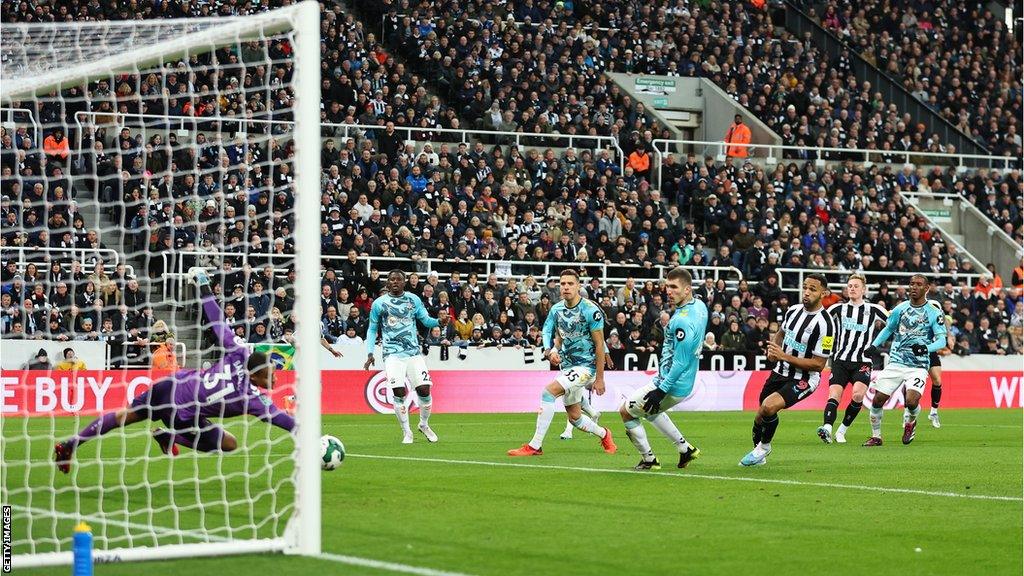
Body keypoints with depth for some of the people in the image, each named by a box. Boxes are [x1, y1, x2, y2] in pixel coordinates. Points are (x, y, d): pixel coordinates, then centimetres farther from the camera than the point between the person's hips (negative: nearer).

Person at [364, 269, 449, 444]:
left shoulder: (413, 300, 8)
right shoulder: (379, 303, 5)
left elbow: (425, 320, 13)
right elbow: (372, 330, 12)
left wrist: (439, 321, -9)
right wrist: (370, 353, 3)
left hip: (414, 351, 2)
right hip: (393, 353, -2)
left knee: (424, 389, -6)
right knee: (399, 392, -15)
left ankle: (424, 425, 20)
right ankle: (406, 432, 0)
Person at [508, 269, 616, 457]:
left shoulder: (591, 310, -14)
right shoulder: (556, 310, 2)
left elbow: (600, 345, -12)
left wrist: (600, 378, -13)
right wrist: (550, 351, -14)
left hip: (586, 366, -7)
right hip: (567, 366, 7)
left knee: (548, 392, -24)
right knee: (574, 417, 13)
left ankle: (535, 446, -21)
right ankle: (604, 434, 43)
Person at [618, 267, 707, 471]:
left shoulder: (682, 321, -28)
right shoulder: (700, 305, 1)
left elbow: (681, 362, -27)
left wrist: (661, 390, -23)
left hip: (673, 385, -10)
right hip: (686, 382, 10)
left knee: (626, 411, 6)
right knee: (650, 410, 34)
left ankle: (649, 459, 15)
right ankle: (685, 448, 33)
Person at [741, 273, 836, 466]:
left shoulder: (824, 324, -21)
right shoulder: (794, 310, 1)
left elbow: (818, 364, -20)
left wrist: (784, 356, -23)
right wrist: (773, 350, -1)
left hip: (804, 380, -7)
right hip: (780, 372, 7)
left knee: (769, 407, -28)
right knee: (760, 417, 14)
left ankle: (763, 447, -1)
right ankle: (759, 455, 39)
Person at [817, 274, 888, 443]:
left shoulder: (873, 309, 8)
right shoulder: (838, 308, 11)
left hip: (863, 362, -1)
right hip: (841, 360, 1)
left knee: (858, 394, -24)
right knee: (834, 394, -20)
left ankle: (842, 430, -8)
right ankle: (827, 428, -37)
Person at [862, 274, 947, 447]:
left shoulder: (933, 313, -2)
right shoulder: (900, 309, 7)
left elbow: (941, 340, -7)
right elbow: (888, 329, 22)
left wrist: (926, 348, -27)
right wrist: (874, 345, 9)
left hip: (918, 366, -3)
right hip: (896, 363, 3)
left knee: (911, 401, -22)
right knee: (877, 400, -3)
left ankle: (911, 421, 15)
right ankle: (876, 436, 17)